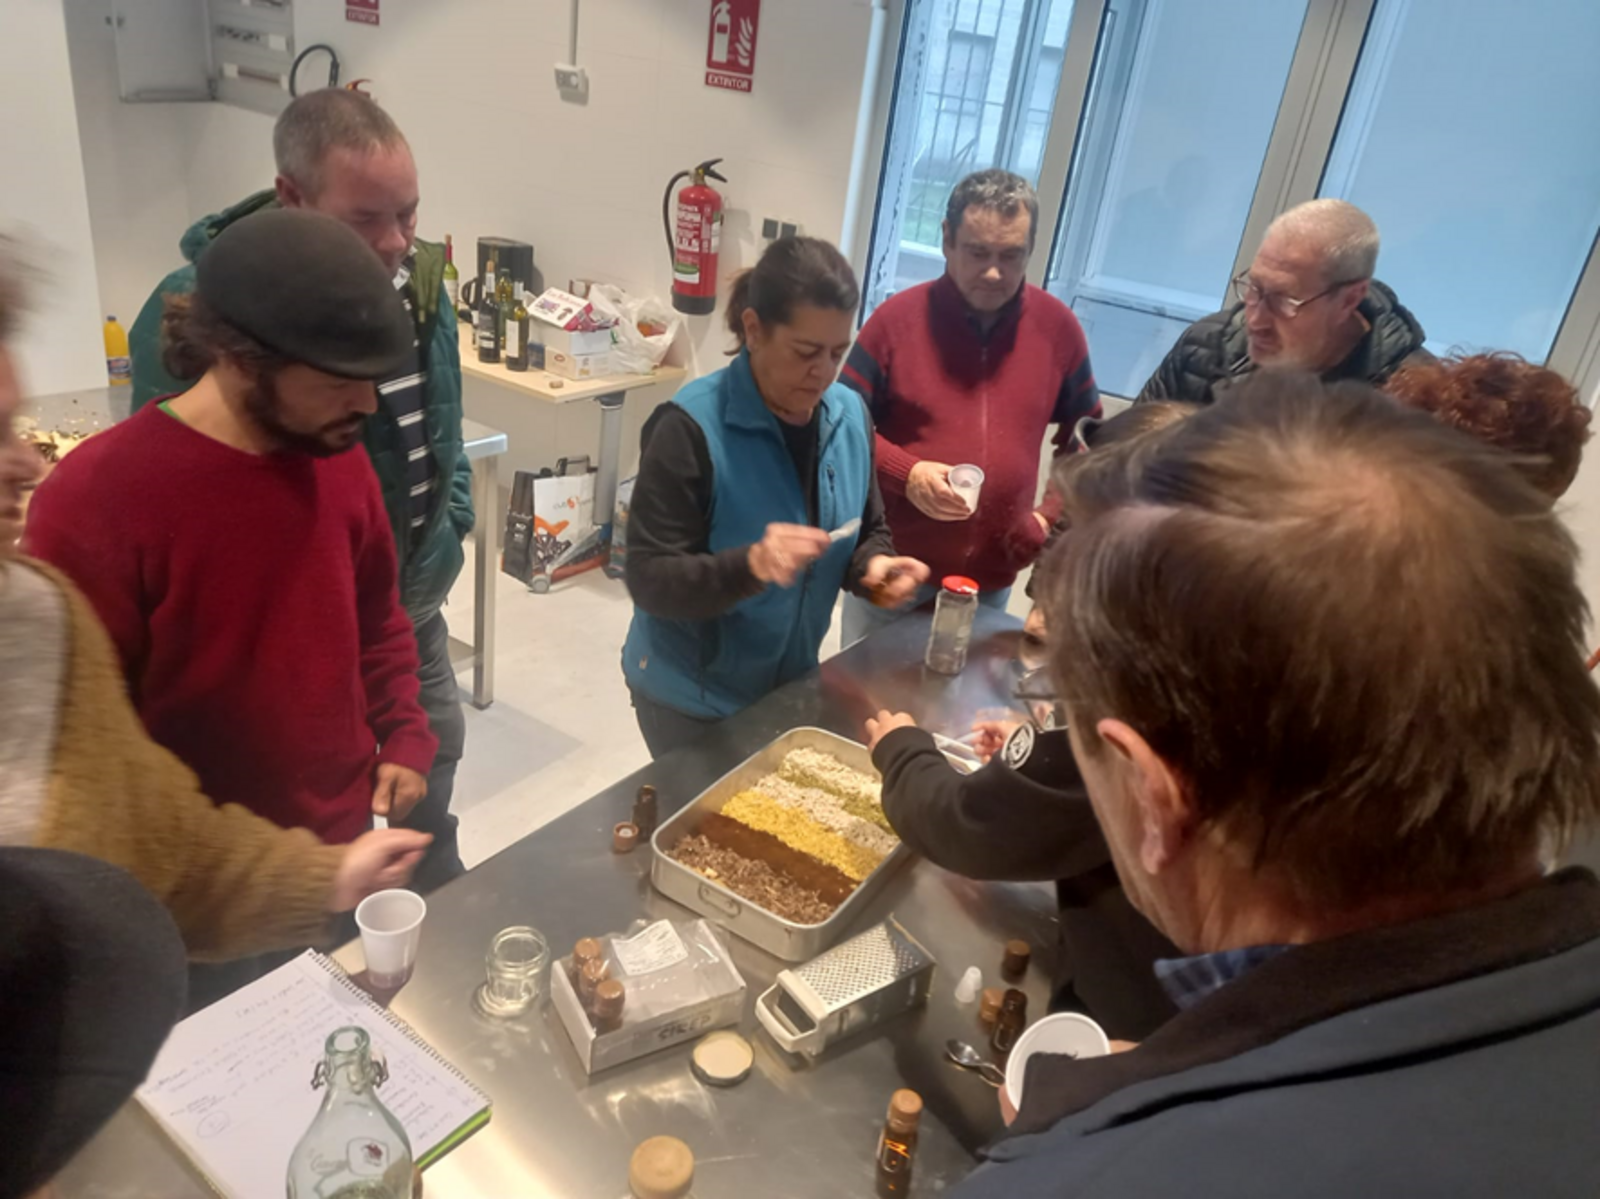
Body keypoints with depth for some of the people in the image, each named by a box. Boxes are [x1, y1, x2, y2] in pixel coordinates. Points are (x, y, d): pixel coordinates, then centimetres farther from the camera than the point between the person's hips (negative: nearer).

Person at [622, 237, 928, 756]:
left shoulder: (850, 415, -4)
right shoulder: (691, 426, -22)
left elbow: (867, 531, 7)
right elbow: (650, 579, -23)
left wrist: (874, 565, -16)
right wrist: (750, 566, -39)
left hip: (790, 685, 6)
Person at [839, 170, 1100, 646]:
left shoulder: (1058, 327, 0)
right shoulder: (897, 317, -8)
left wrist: (1054, 513, 0)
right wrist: (906, 474, -18)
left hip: (991, 581, 2)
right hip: (891, 572, -1)